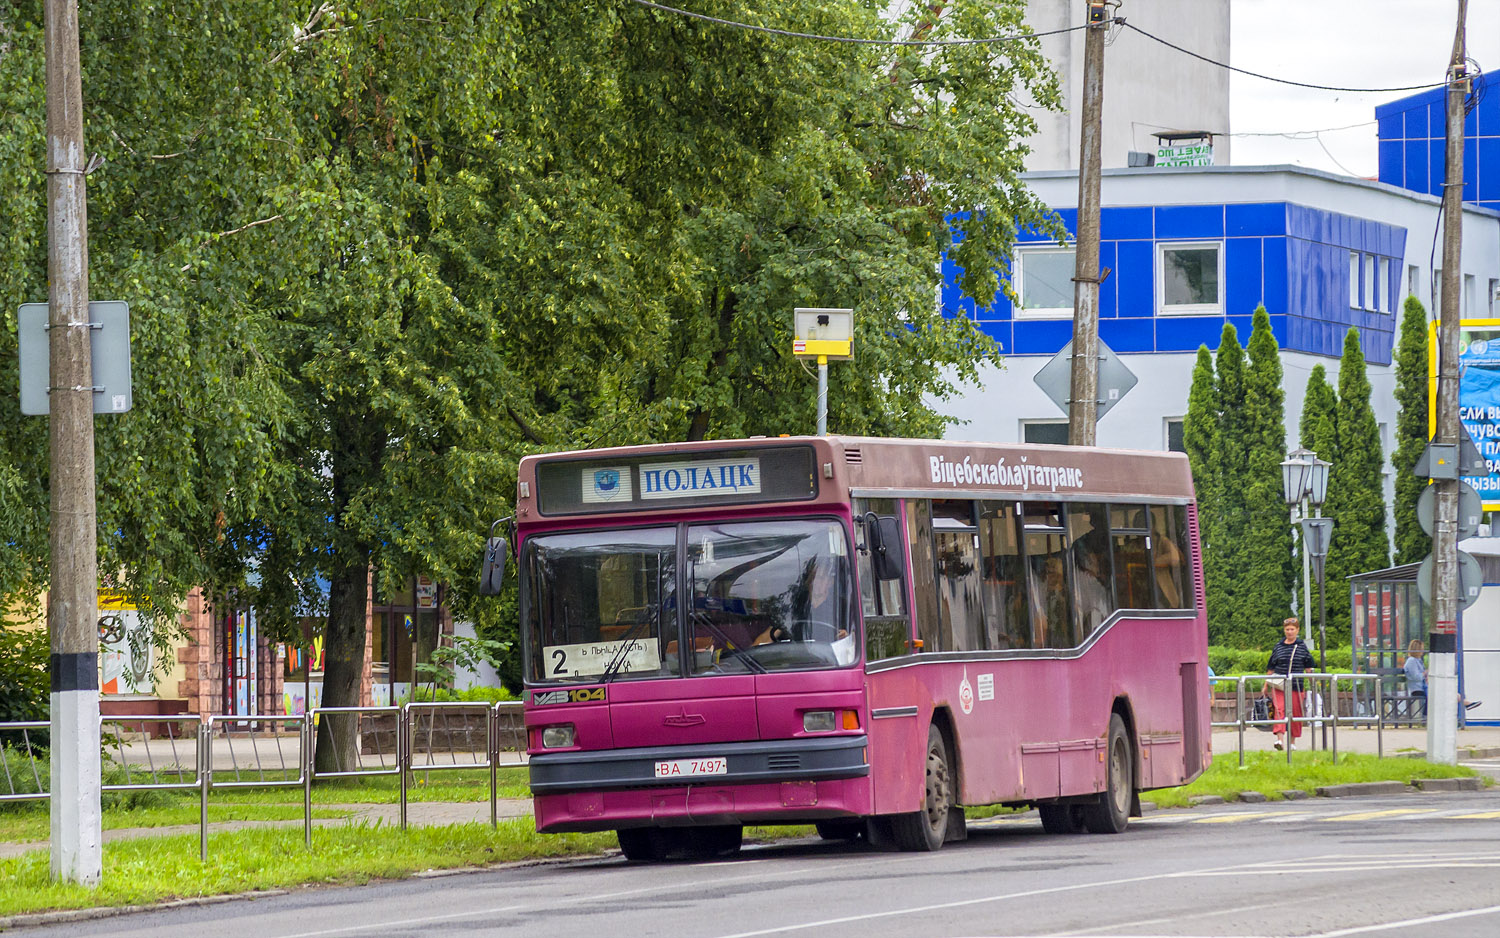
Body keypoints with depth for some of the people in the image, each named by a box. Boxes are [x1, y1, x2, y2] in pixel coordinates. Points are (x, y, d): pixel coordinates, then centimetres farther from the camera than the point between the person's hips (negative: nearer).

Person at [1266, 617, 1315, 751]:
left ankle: (1292, 741, 17)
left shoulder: (1302, 647, 7)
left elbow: (1308, 668, 11)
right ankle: (1279, 739, -23)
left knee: (1295, 713, 4)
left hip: (1296, 686, 1)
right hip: (1279, 686, -1)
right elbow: (1271, 668, 12)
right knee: (1279, 710, -15)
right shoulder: (1278, 647, 7)